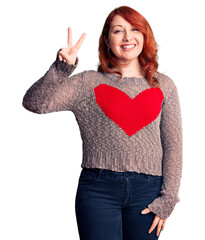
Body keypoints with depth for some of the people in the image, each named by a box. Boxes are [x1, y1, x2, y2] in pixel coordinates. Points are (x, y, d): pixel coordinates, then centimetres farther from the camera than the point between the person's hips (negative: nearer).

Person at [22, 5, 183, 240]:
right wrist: (62, 68, -18)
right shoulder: (88, 83, 4)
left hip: (147, 191, 2)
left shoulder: (164, 86, 9)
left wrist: (167, 199, 2)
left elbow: (173, 145, 8)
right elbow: (33, 103, -6)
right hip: (99, 190, -1)